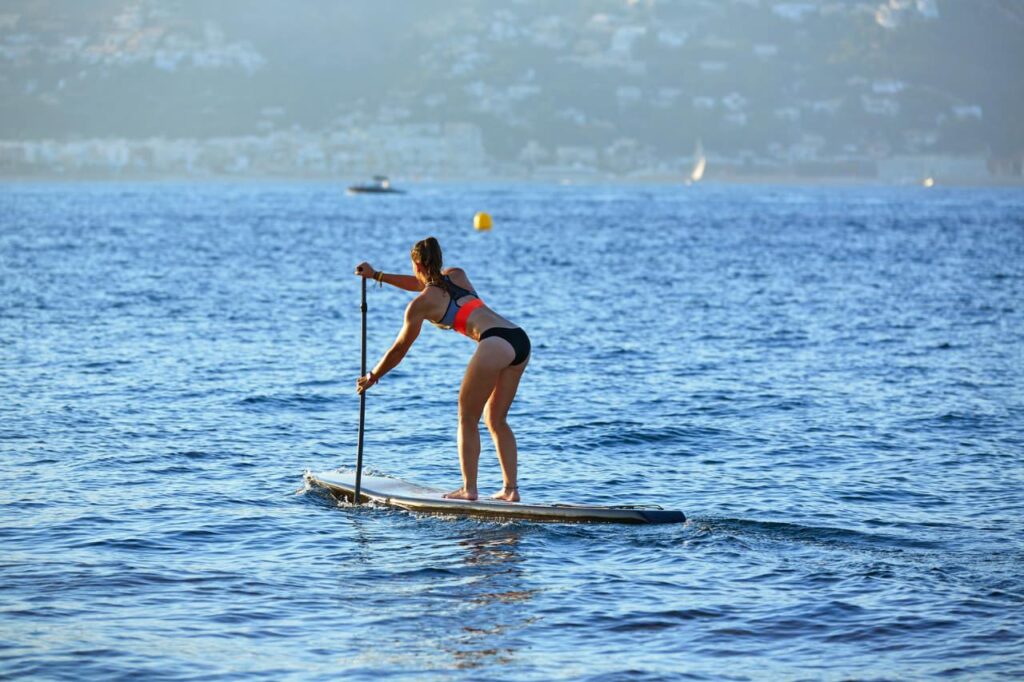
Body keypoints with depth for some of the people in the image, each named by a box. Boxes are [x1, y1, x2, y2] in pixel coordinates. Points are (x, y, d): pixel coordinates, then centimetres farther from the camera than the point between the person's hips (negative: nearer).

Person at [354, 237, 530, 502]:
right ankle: (511, 488, 10)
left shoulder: (421, 303, 8)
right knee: (497, 420, 14)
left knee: (467, 419, 6)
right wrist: (377, 276, 52)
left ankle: (469, 488, 1)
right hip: (521, 339, 7)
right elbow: (423, 284, 47)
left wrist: (372, 376, 33)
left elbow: (399, 349, 18)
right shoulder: (457, 275, 26)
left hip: (495, 343, -7)